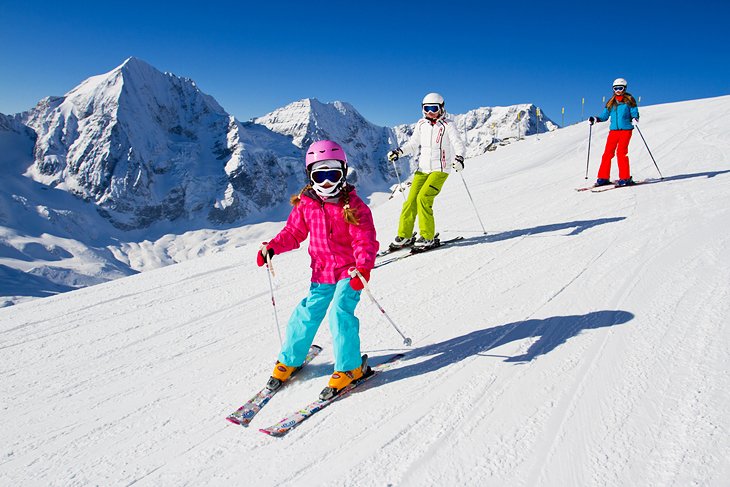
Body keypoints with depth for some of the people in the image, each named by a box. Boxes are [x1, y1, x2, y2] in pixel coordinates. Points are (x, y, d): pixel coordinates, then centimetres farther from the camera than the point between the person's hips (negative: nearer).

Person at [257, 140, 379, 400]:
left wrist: (364, 266, -32)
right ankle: (289, 360, 25)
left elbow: (366, 241, -15)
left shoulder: (353, 205, -11)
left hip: (349, 272, -4)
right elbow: (293, 233, 11)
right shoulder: (306, 205, 1)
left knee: (340, 313, -17)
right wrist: (272, 246, -6)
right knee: (307, 313, 5)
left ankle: (350, 367, 0)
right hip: (321, 272, 4)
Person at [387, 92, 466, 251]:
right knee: (411, 200, -2)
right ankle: (404, 236, 10)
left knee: (423, 198, -20)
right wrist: (399, 152, 2)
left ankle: (428, 237, -10)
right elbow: (413, 144, 18)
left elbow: (458, 144, -14)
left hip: (440, 169, -5)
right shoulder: (421, 124, 9)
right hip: (422, 169, 5)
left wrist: (459, 157, -33)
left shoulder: (447, 125, -5)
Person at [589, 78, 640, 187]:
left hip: (626, 129, -4)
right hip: (613, 130, 4)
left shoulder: (629, 100, 4)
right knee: (608, 153, -2)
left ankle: (625, 178, -9)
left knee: (621, 152, -14)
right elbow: (605, 116, 15)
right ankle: (603, 178, 4)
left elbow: (634, 113, 0)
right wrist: (595, 119, -2)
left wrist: (635, 118, -21)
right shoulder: (611, 102, 15)